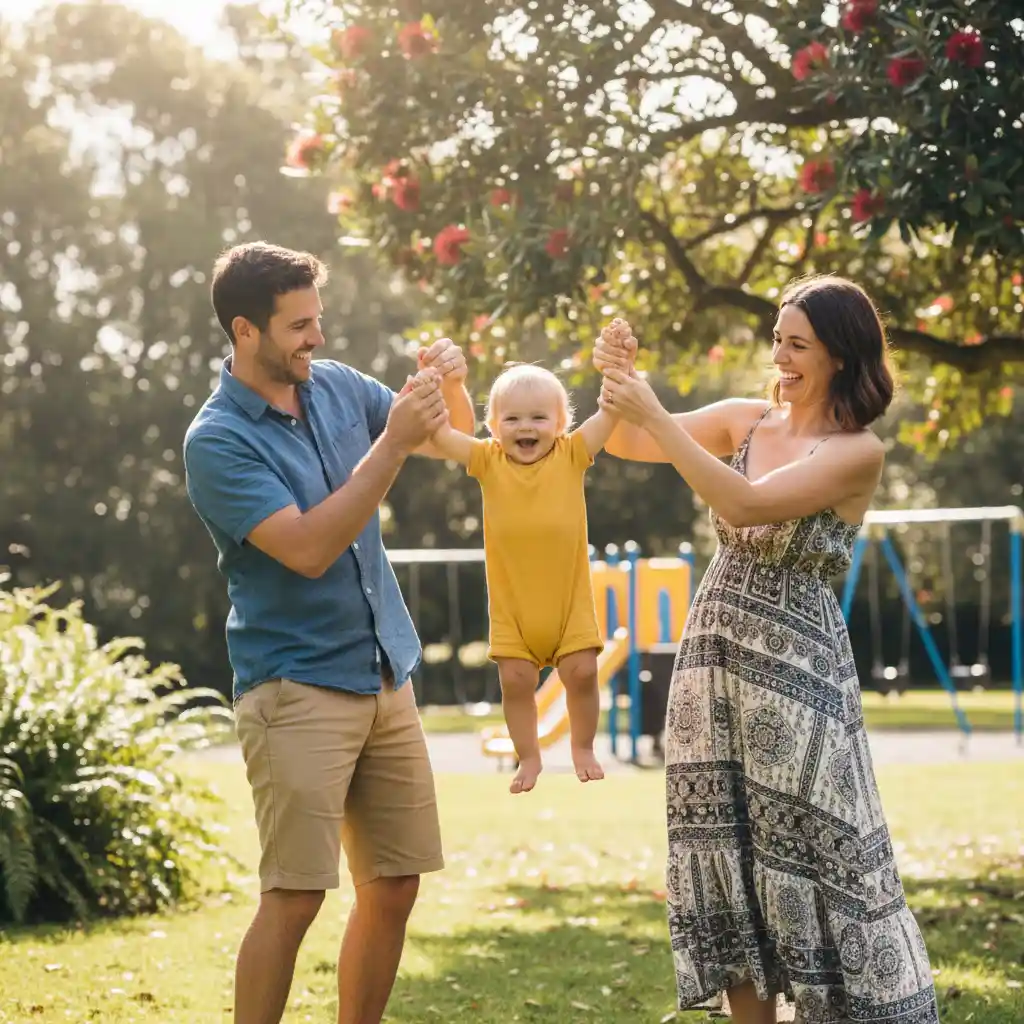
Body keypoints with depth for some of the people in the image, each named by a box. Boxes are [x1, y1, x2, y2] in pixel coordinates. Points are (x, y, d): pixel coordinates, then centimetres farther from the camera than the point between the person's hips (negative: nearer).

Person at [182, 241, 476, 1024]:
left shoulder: (337, 386, 5)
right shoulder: (217, 441, -13)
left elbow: (453, 443, 18)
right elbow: (308, 549, -23)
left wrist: (452, 385, -4)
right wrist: (391, 442, -22)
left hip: (386, 679, 7)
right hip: (297, 688, -7)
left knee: (395, 885, 8)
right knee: (295, 896, -11)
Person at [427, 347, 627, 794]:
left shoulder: (571, 455, -5)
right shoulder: (488, 461, -3)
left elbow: (612, 411, -13)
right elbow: (439, 432, -12)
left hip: (570, 597, -1)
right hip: (511, 602, 1)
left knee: (581, 672, -2)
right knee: (516, 680, 1)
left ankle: (583, 747, 22)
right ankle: (528, 757, 20)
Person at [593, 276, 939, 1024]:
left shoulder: (858, 452, -10)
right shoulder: (746, 420, 6)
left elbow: (746, 505, -22)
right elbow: (626, 445, 3)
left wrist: (653, 413, -23)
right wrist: (619, 386, -17)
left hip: (797, 676, -5)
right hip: (713, 664, 5)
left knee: (816, 862, -2)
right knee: (732, 864, 8)